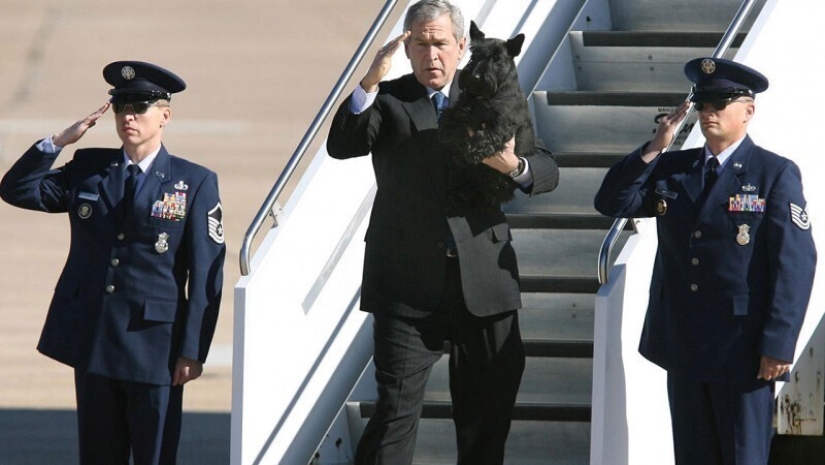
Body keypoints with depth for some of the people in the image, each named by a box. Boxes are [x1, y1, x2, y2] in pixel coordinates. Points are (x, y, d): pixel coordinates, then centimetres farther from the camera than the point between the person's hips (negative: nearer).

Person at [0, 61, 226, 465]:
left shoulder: (195, 184, -1)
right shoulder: (88, 170, 10)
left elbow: (206, 275, -4)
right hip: (92, 340, 4)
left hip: (154, 345, -4)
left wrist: (192, 351, -9)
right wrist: (59, 142, -5)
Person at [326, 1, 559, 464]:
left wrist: (515, 166, -17)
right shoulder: (389, 101, 4)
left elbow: (548, 171, 7)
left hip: (484, 282, 3)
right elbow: (342, 145, -14)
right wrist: (371, 83, -29)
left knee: (489, 409, 9)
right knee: (397, 408, -8)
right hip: (410, 283, -3)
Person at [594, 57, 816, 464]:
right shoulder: (672, 169, 12)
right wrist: (654, 148, -6)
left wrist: (778, 345, -16)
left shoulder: (776, 175, -5)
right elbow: (611, 203, 5)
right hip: (684, 349, 5)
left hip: (744, 351, -5)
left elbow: (795, 263, -10)